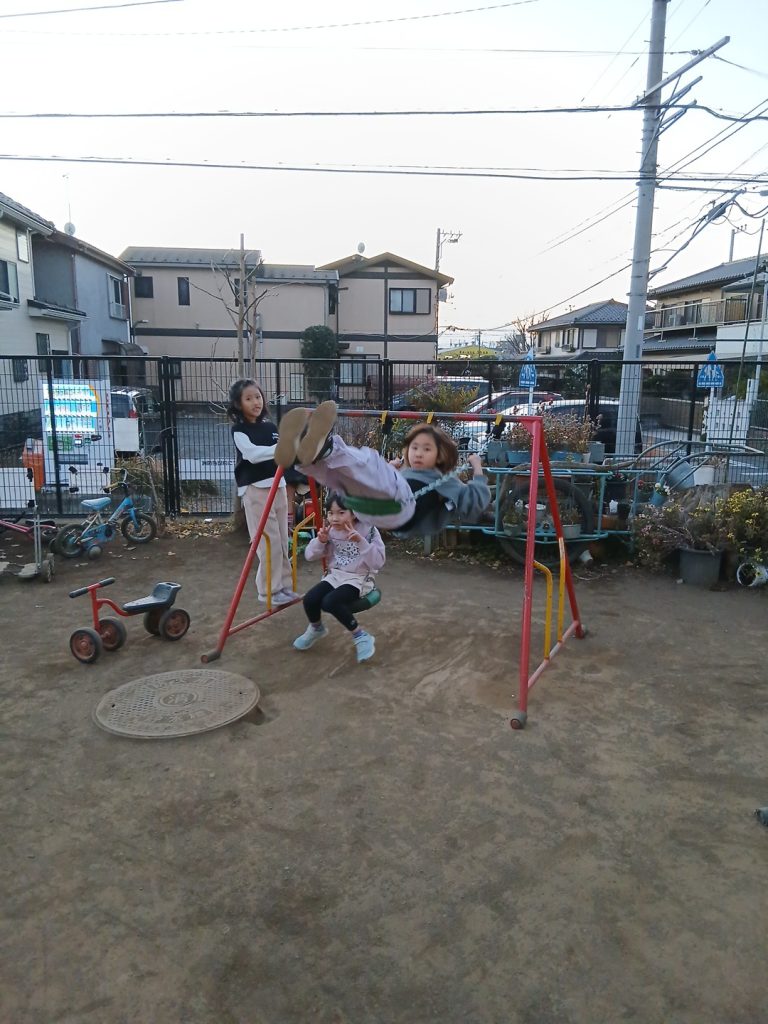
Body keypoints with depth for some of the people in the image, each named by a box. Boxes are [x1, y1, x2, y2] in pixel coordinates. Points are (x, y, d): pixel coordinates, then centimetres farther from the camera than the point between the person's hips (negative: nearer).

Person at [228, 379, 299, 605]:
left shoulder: (270, 426, 13)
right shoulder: (239, 430, -6)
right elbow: (253, 454, -22)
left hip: (278, 485, 6)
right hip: (255, 489, -6)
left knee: (282, 540, 10)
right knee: (268, 541, -7)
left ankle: (283, 586, 20)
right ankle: (269, 590, 4)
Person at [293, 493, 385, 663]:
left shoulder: (368, 531, -13)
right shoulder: (329, 531, 0)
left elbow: (378, 562, -22)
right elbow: (309, 556, 4)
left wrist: (361, 542, -33)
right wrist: (320, 540, -16)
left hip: (359, 579, -5)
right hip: (335, 575, 5)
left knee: (330, 602, -31)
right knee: (310, 599, -19)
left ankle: (360, 636, -13)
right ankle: (317, 628, 14)